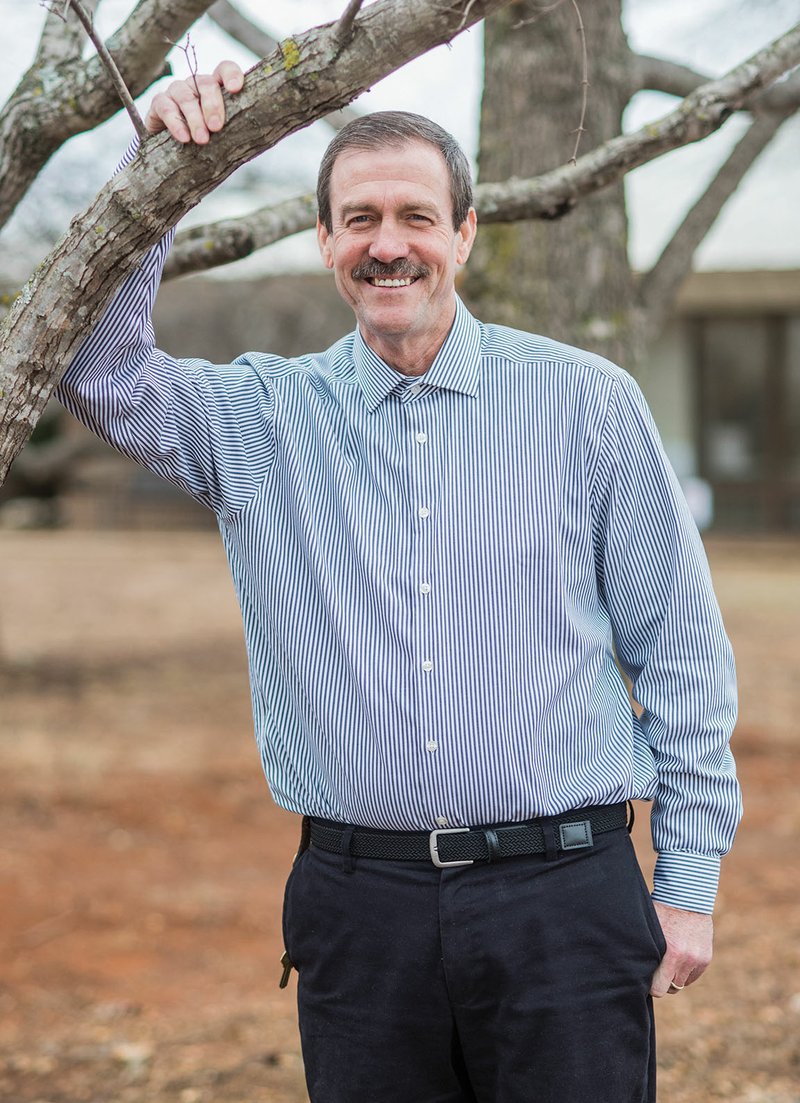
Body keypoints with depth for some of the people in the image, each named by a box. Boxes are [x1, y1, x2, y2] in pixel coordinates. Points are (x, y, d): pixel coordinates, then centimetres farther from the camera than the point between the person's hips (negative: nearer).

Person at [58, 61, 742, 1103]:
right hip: (360, 908, 2)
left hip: (562, 897, -1)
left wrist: (689, 880, 3)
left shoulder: (586, 402, 3)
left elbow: (680, 654, 5)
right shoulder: (265, 417, 8)